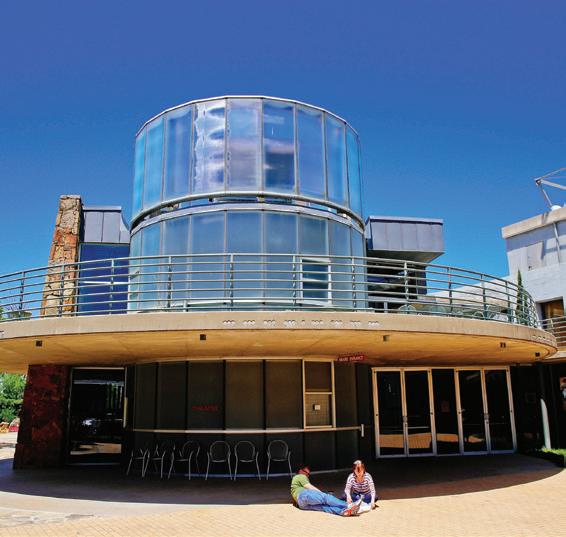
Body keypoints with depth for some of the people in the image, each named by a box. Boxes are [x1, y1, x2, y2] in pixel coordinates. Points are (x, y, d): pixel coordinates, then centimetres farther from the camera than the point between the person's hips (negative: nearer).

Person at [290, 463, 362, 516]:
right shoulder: (301, 476, 14)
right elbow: (310, 488, 4)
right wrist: (323, 494, 8)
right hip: (303, 495, -8)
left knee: (324, 506, -21)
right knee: (326, 498, -24)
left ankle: (343, 511, -46)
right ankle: (348, 506, -42)